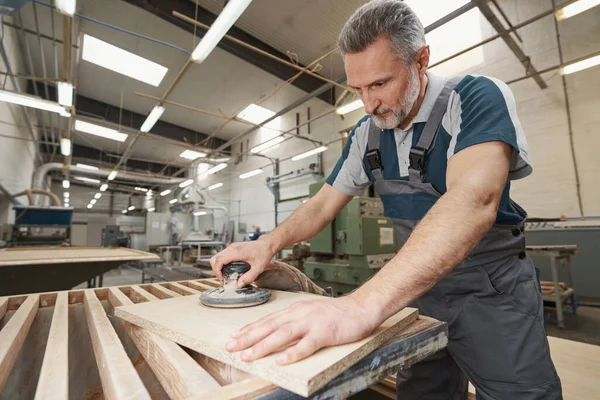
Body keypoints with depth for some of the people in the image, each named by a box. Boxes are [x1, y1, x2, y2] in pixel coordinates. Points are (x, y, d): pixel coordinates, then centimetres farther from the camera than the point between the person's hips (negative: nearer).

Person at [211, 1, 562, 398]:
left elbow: (473, 200, -37)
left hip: (492, 290, -3)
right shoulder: (365, 135, -2)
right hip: (417, 288, 5)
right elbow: (324, 203, 1)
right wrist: (269, 243, -17)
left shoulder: (478, 98, -19)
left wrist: (364, 304, -49)